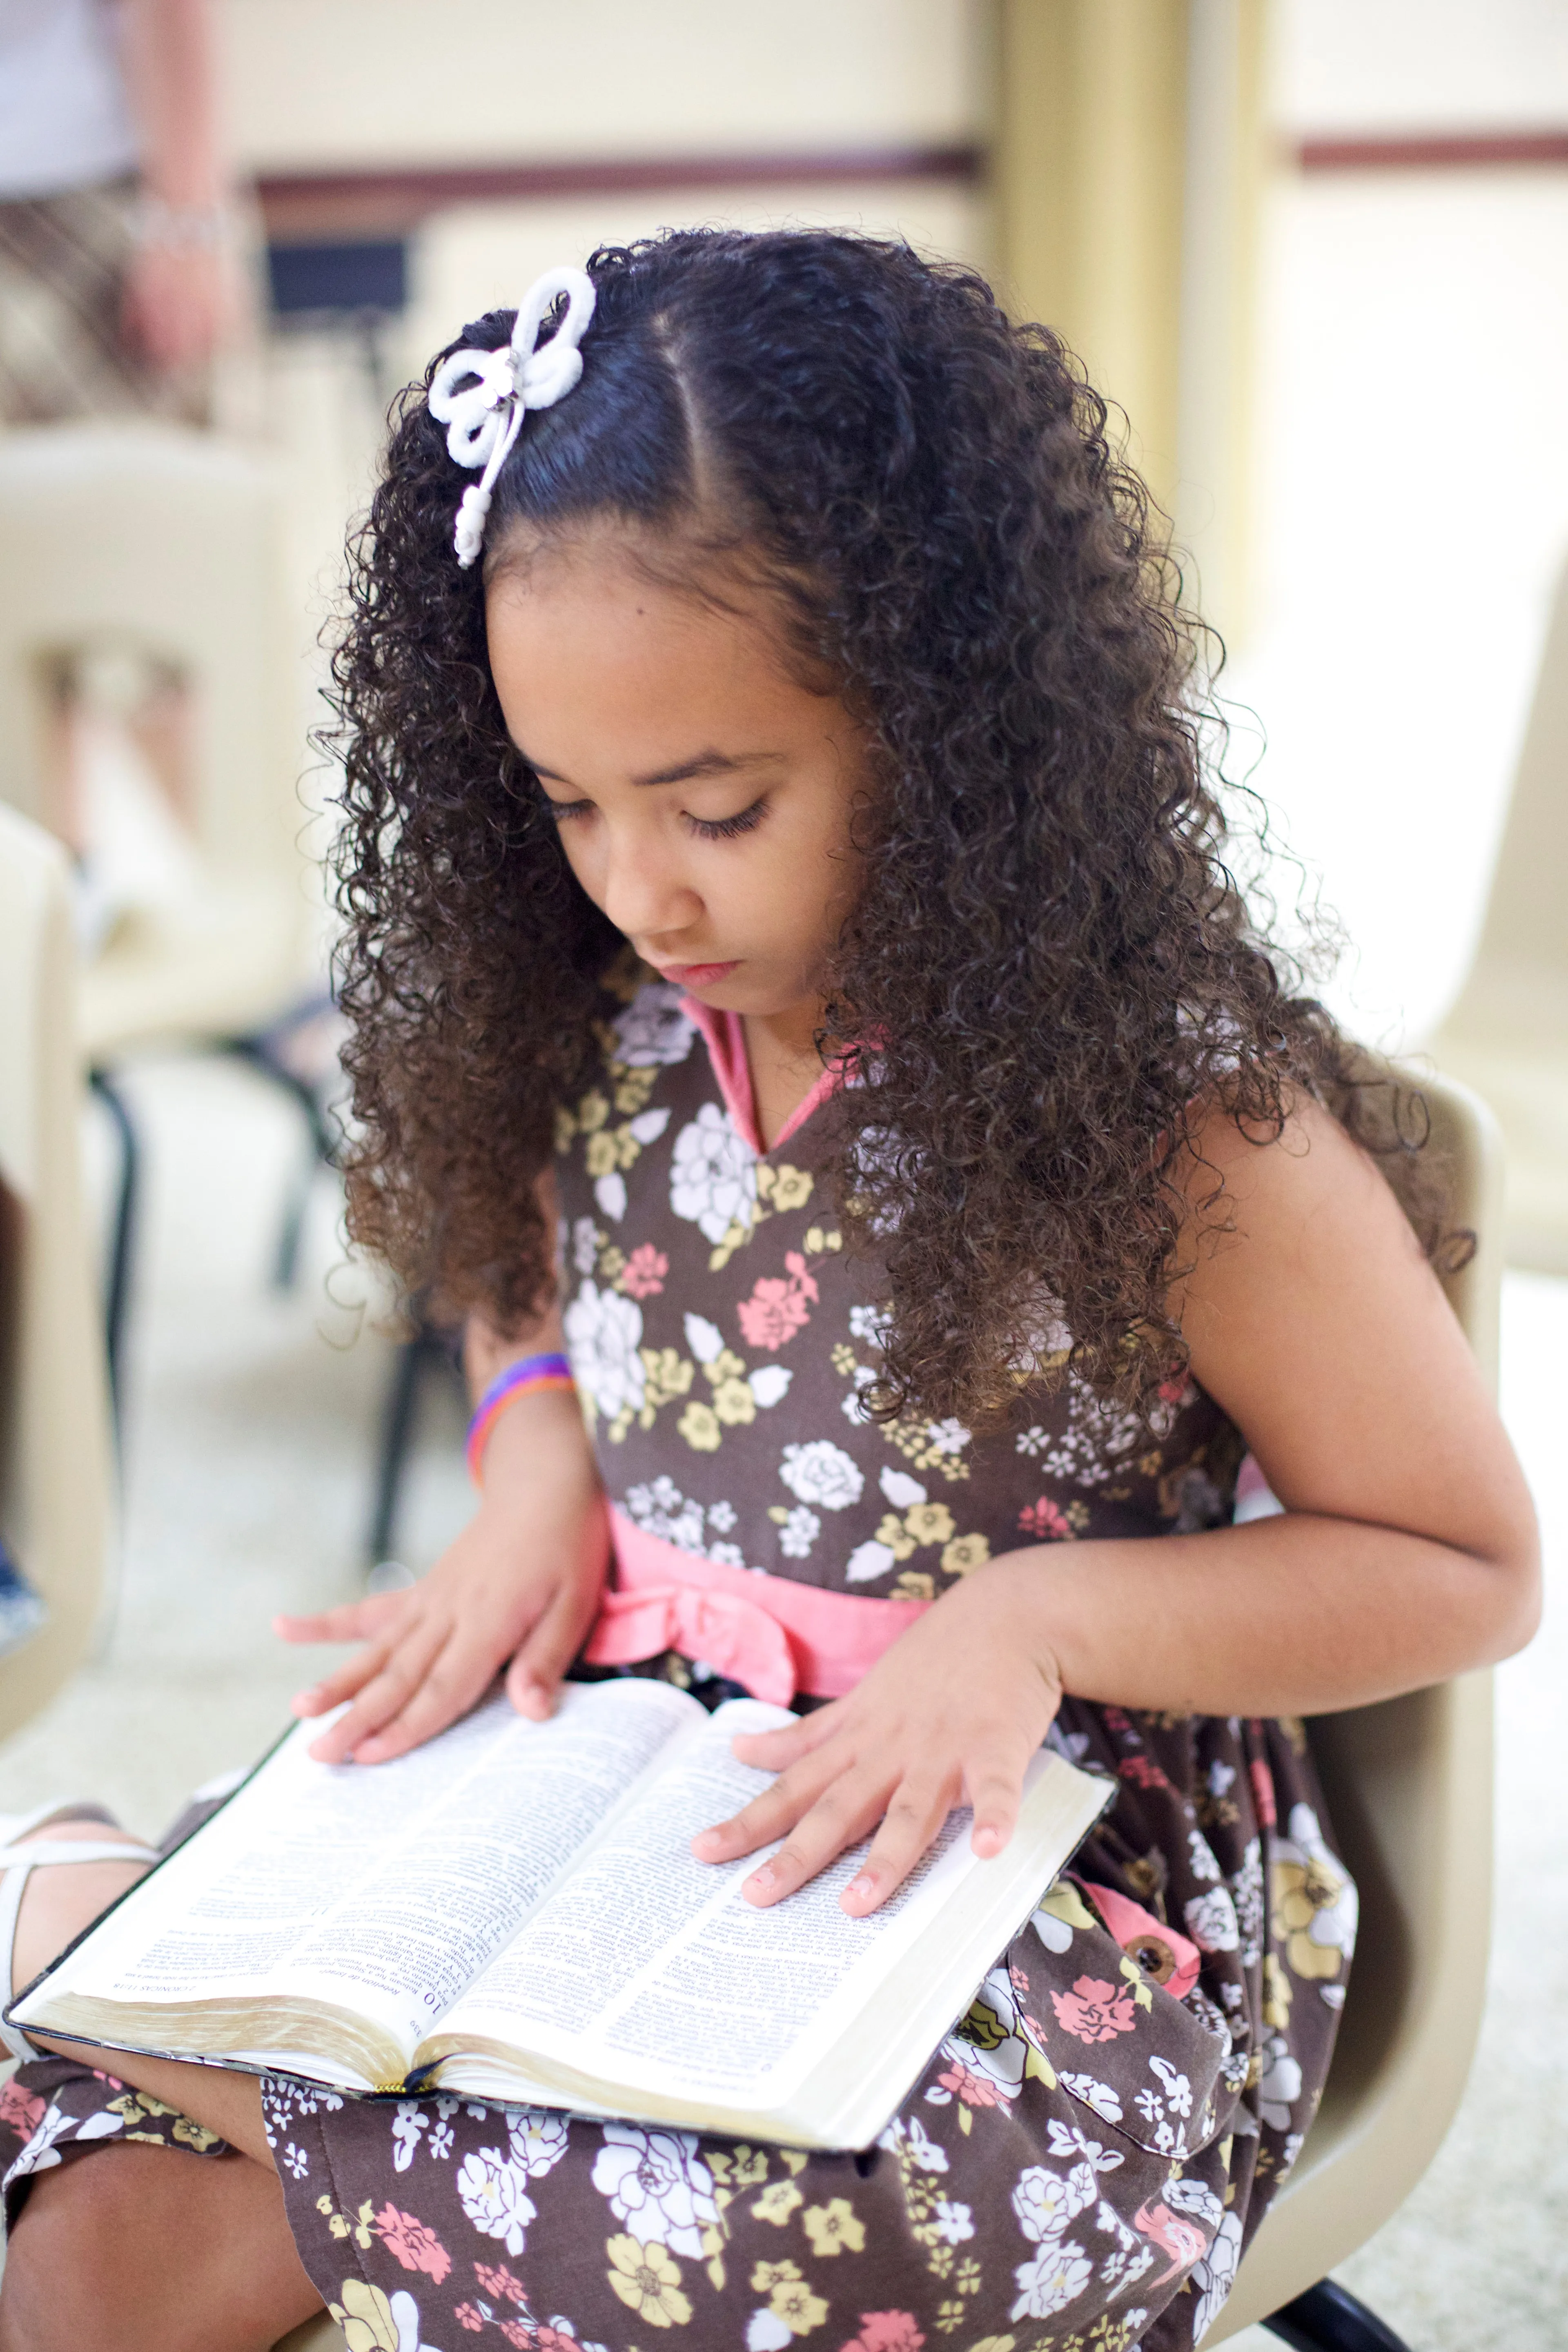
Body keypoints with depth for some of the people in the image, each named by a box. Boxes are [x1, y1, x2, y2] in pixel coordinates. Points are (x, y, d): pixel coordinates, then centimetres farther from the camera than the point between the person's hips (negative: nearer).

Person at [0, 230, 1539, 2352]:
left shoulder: (1178, 1109, -15)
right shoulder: (608, 1025, 1)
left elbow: (1466, 1568, -6)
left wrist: (1044, 1616, -20)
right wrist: (540, 1472, 0)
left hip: (1051, 1855, -3)